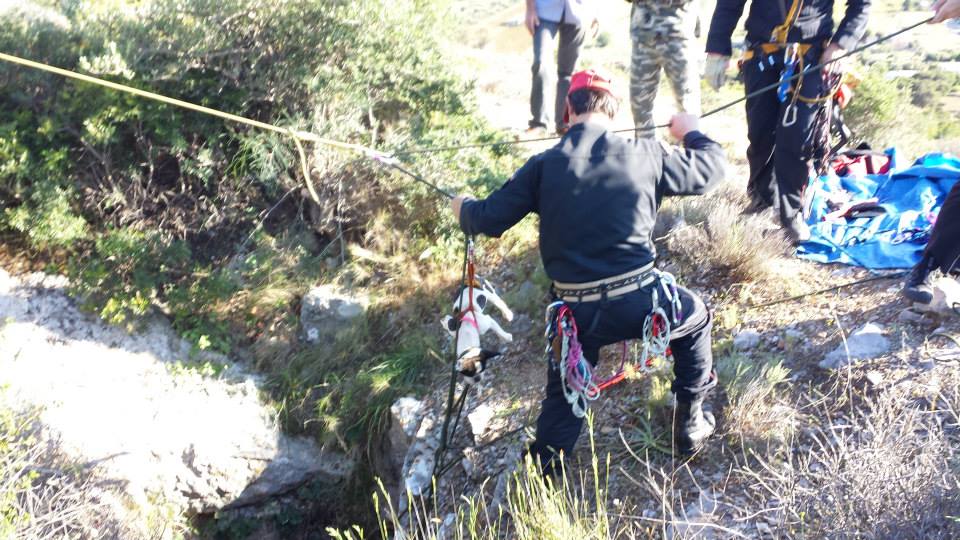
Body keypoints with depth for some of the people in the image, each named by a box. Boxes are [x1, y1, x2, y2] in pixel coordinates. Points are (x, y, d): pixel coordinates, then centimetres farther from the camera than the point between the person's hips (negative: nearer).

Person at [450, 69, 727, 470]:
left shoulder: (544, 165, -2)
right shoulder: (645, 155, -2)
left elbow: (489, 220, 2)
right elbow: (711, 167, 12)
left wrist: (464, 209, 25)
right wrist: (691, 132, 33)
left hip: (575, 312, 1)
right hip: (639, 300, -1)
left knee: (563, 392, 25)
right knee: (695, 317, 31)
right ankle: (691, 423, 36)